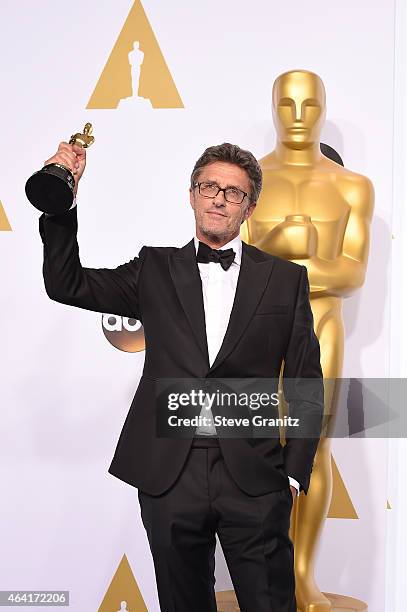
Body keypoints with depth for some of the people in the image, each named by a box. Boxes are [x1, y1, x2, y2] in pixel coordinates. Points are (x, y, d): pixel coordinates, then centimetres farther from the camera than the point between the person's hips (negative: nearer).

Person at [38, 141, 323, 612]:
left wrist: (295, 473, 0)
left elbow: (306, 386, 6)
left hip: (253, 478, -1)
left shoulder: (286, 279, 6)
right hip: (169, 472, 1)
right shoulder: (156, 270, 9)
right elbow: (67, 285, 1)